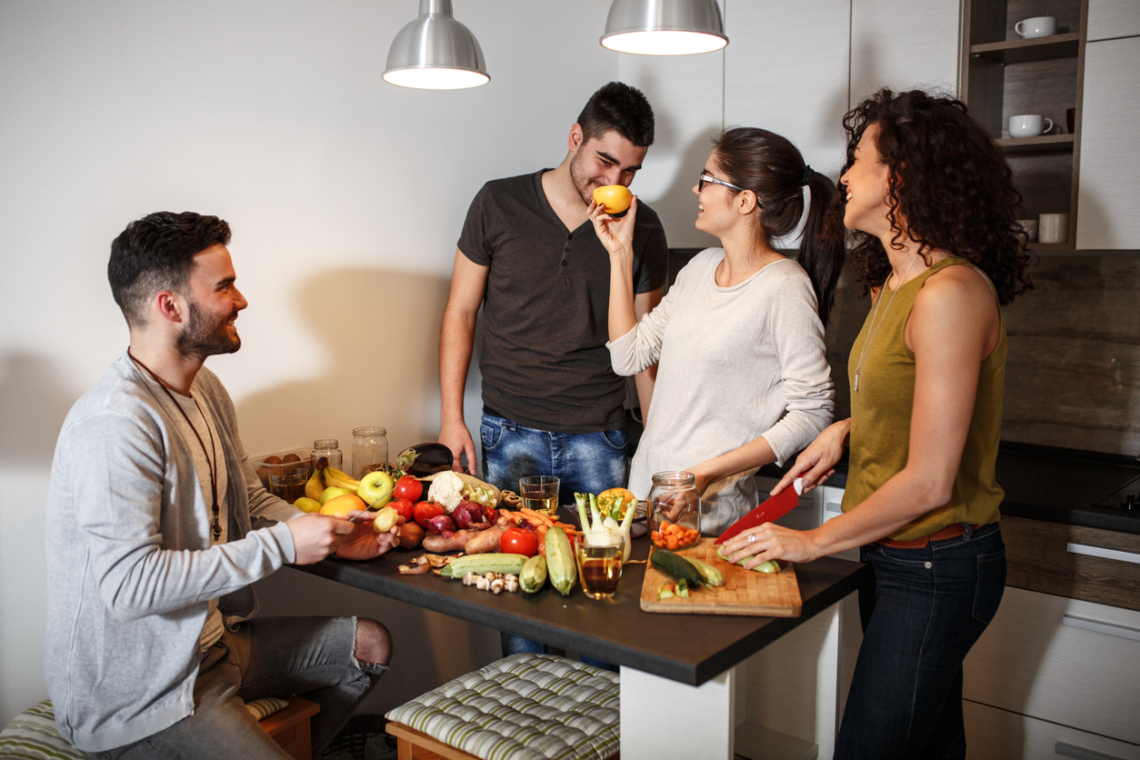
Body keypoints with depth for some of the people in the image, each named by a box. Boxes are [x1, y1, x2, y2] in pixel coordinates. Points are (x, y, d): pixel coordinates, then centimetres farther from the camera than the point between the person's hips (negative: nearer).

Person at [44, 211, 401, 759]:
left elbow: (250, 501, 15)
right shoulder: (115, 424, -27)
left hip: (210, 640, 9)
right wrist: (282, 544, -27)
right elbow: (129, 583, -32)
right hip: (134, 695, -9)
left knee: (369, 644, 13)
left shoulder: (205, 390, 5)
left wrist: (332, 536, -1)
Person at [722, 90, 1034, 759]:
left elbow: (929, 481, -23)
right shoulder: (901, 283, 8)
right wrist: (847, 429, 6)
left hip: (935, 567, -9)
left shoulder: (951, 291, -23)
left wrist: (813, 542, -13)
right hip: (898, 553, 9)